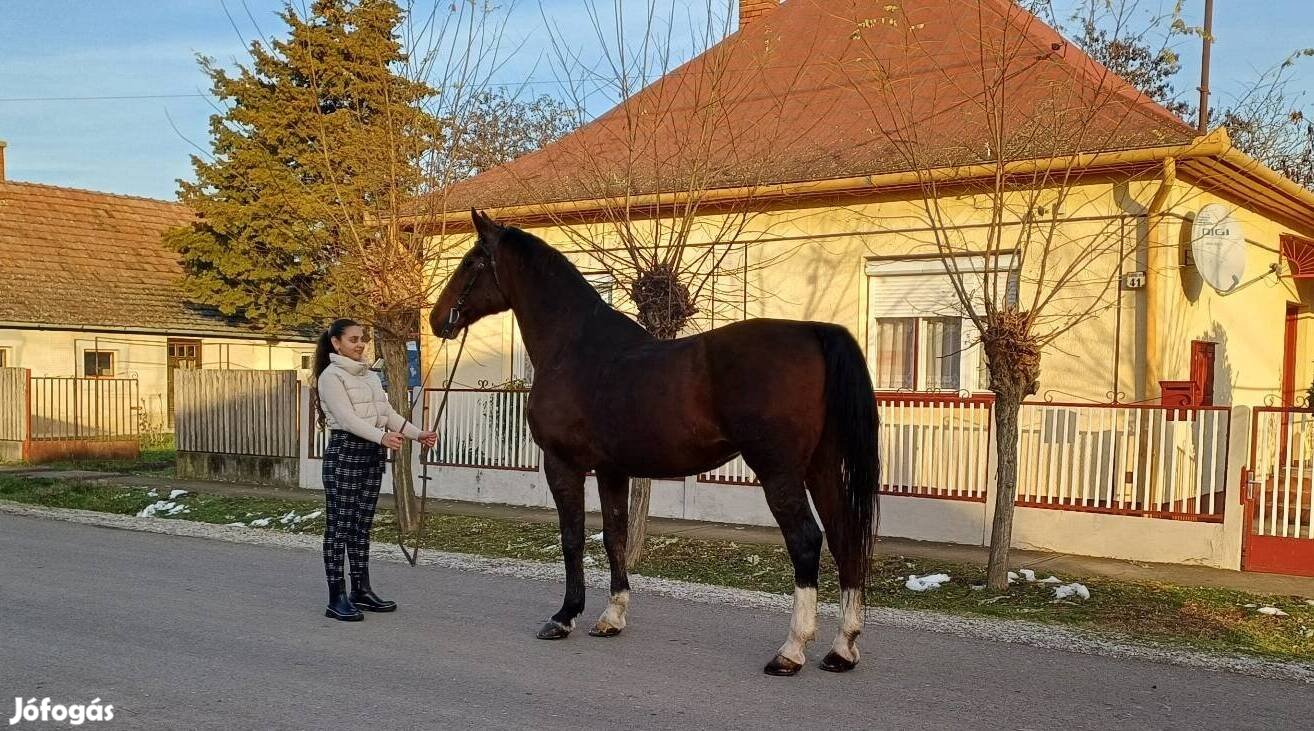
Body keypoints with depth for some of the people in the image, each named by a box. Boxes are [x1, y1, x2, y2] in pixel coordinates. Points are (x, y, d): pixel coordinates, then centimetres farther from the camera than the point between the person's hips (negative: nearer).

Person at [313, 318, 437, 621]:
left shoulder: (371, 376, 15)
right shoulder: (331, 376, -9)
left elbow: (388, 413, 12)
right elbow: (347, 418, -20)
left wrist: (418, 434, -2)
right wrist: (383, 437, -33)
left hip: (373, 453, 7)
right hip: (344, 452, -7)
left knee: (362, 525, 12)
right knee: (339, 525, -2)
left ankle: (362, 591, 19)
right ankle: (337, 598, 2)